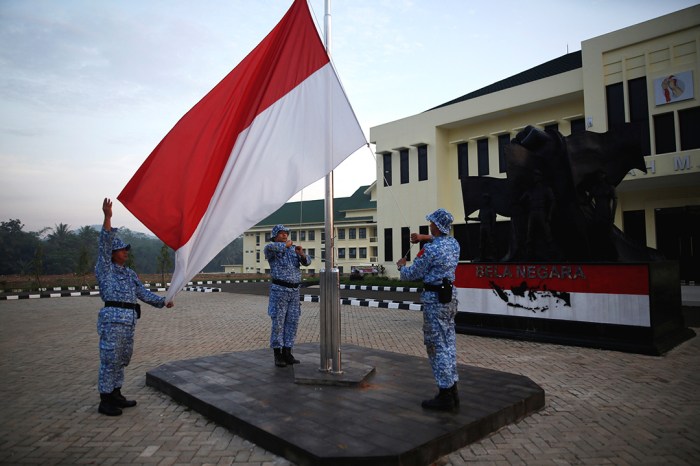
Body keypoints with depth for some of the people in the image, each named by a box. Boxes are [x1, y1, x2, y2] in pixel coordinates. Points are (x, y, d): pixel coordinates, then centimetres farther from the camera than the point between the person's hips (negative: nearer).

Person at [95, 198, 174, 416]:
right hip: (112, 317, -7)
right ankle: (105, 401, 5)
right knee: (109, 359, -4)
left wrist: (163, 301, 7)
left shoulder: (130, 274, 19)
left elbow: (143, 293, 18)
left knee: (122, 359, 13)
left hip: (129, 320, 7)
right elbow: (104, 244, -14)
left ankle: (116, 395, 25)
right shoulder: (105, 269, -1)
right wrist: (107, 218, -26)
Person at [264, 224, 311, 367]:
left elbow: (307, 261, -1)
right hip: (279, 290, -5)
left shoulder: (294, 249, 14)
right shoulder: (271, 251, -2)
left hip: (294, 291, 5)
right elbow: (269, 248, -30)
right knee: (278, 322, -2)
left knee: (292, 322, 4)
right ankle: (277, 355, 7)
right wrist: (286, 244, -17)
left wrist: (301, 253, -23)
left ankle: (287, 354, 13)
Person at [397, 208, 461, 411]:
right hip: (450, 296, 9)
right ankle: (452, 390, 21)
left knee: (436, 345, -2)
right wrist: (425, 237, 22)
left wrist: (401, 266, 11)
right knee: (449, 343, 13)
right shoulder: (454, 243, 7)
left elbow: (412, 274, -9)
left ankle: (445, 395, 2)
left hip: (434, 299, -9)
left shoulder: (430, 250, -18)